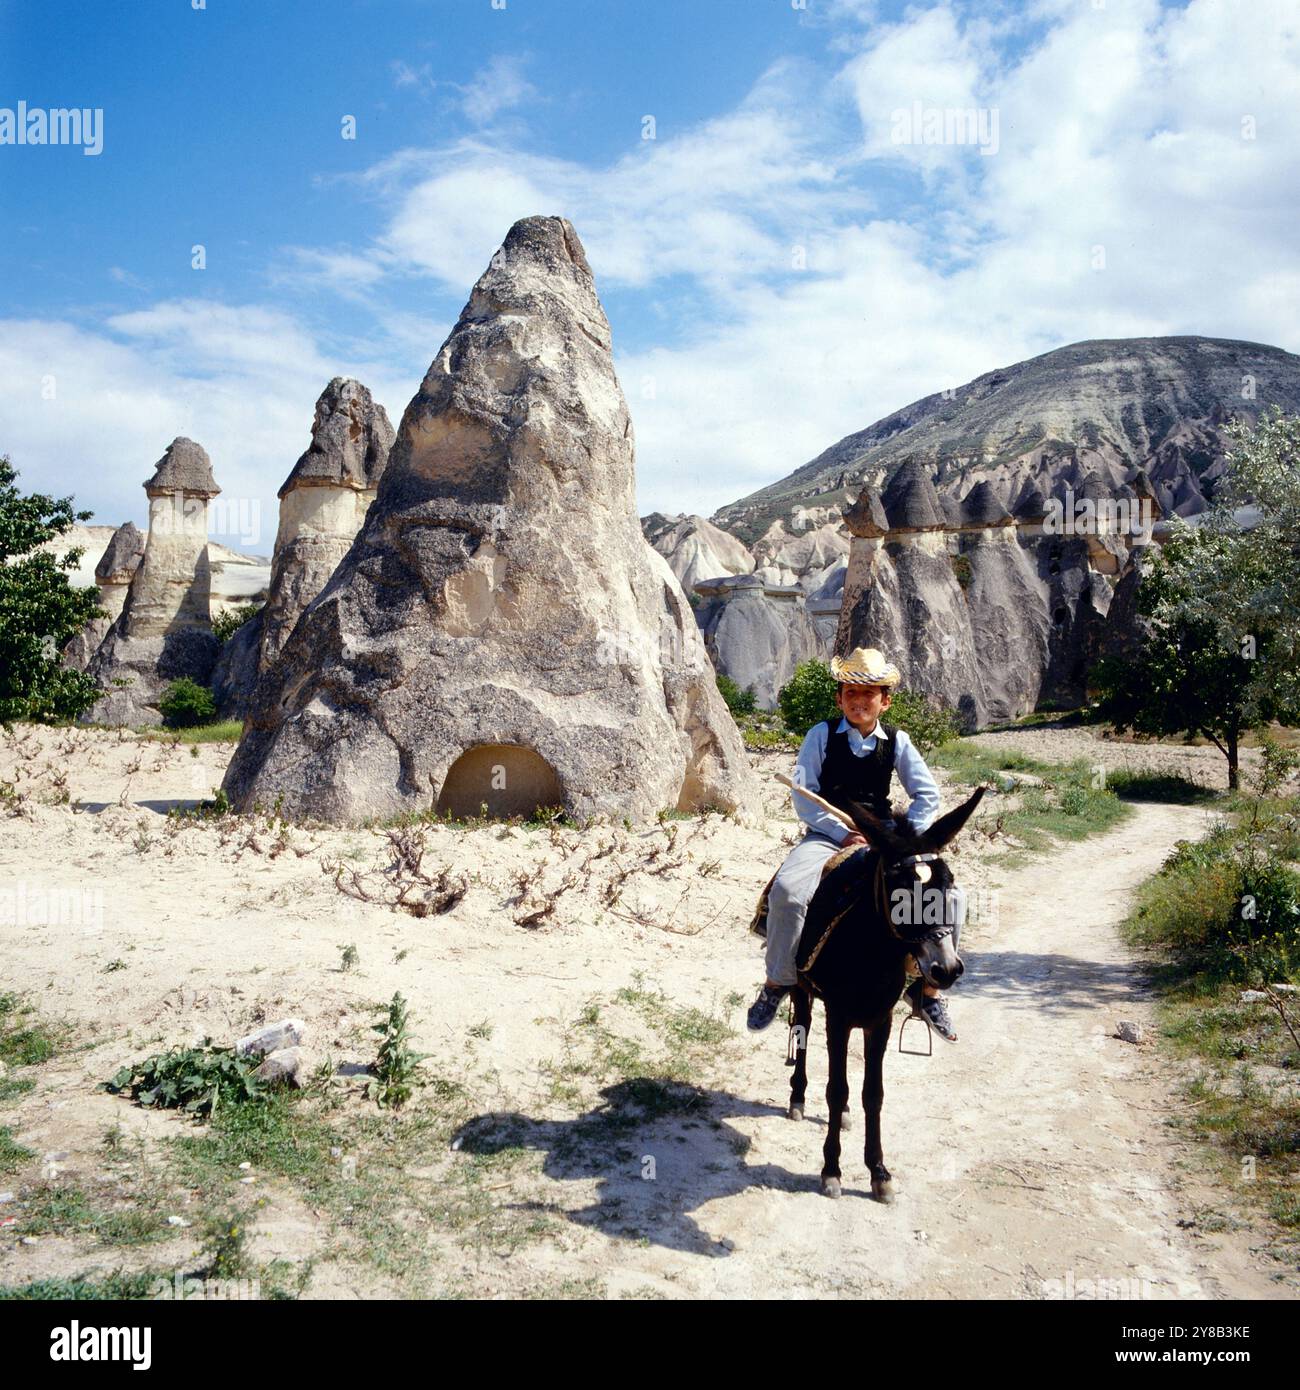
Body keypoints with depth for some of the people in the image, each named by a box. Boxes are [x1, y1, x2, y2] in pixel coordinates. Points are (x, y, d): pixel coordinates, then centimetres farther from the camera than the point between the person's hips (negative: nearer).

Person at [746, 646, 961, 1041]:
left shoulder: (897, 741, 6)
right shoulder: (822, 735, 0)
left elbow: (928, 796, 8)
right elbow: (803, 796, -5)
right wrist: (842, 833, -15)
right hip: (828, 834, -2)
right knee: (786, 890, -32)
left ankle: (927, 987, 1)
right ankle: (778, 981, -11)